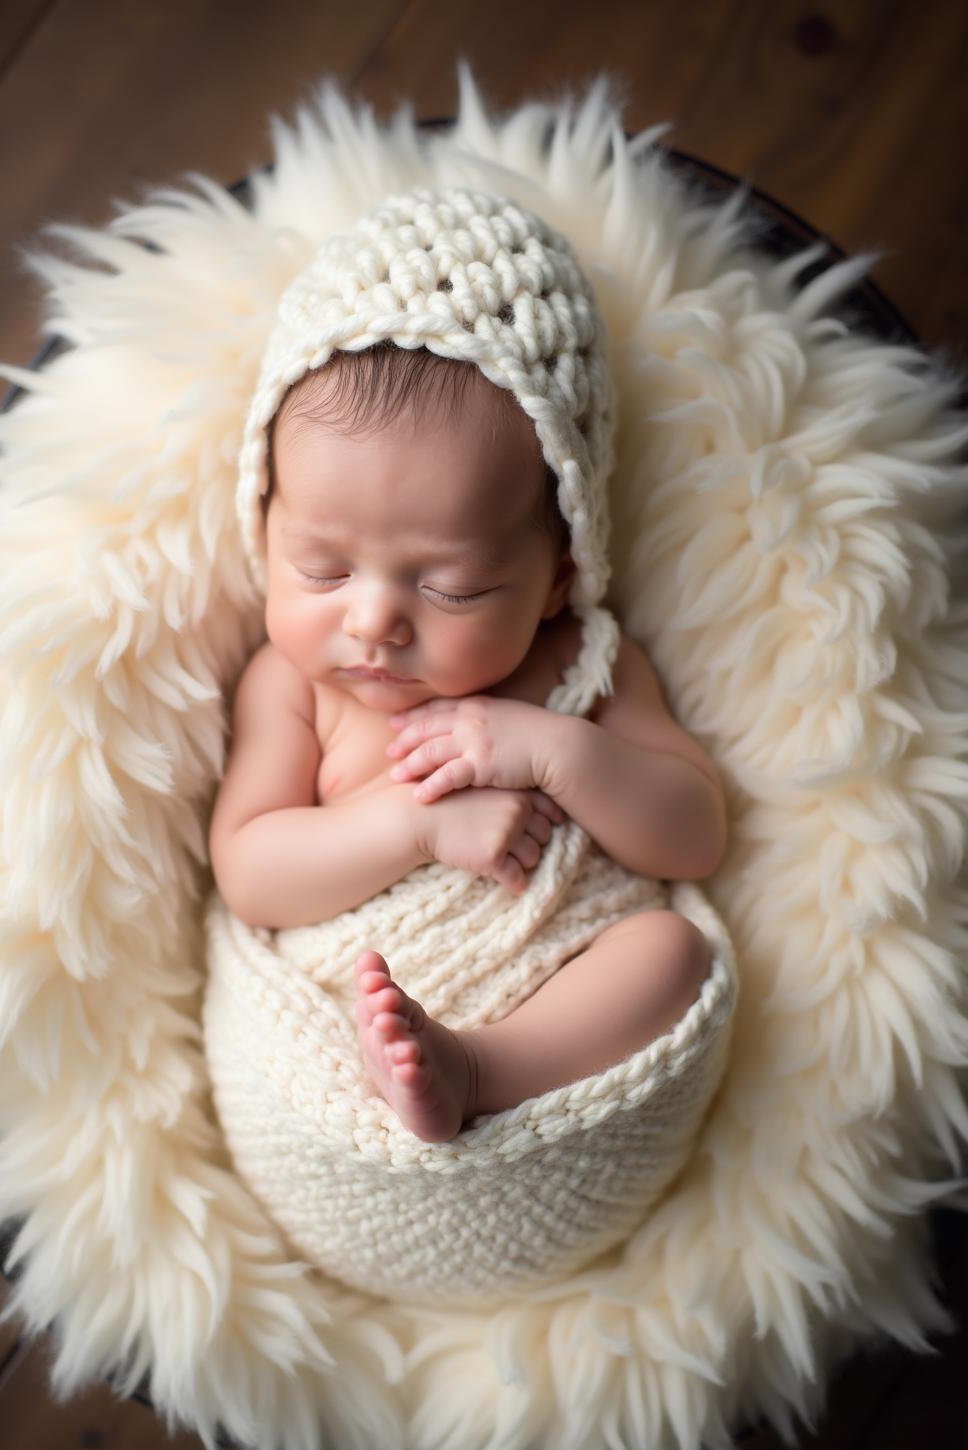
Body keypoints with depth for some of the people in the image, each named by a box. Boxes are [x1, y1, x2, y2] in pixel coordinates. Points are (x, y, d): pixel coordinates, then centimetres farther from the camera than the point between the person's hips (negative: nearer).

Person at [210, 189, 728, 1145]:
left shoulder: (585, 668, -1)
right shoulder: (289, 683, -1)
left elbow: (695, 840, -2)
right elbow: (247, 875, -9)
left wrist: (557, 751, -19)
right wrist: (420, 821, -22)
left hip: (564, 1010, 1)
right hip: (343, 998, 0)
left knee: (673, 945, -26)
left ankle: (465, 1074, -38)